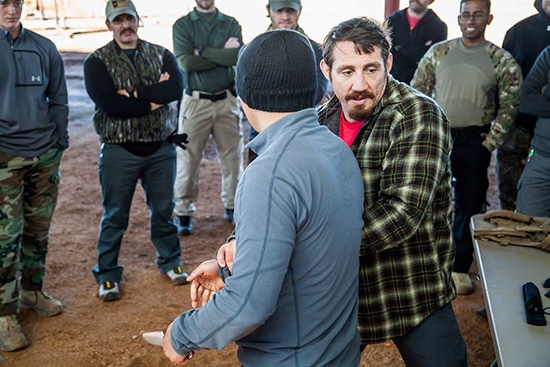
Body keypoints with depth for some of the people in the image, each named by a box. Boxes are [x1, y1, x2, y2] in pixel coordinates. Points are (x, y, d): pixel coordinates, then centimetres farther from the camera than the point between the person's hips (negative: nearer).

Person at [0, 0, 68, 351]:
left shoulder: (44, 48, 5)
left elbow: (59, 99, 12)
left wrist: (60, 141, 8)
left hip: (46, 154, 4)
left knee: (39, 229, 14)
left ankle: (32, 290, 32)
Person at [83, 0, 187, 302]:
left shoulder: (161, 55, 4)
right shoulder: (97, 61, -4)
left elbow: (176, 88, -15)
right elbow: (108, 104, -19)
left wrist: (133, 92, -20)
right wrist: (154, 99, -15)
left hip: (160, 148, 3)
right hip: (119, 150, -2)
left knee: (163, 210, 15)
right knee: (115, 216, 8)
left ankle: (170, 262, 34)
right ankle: (107, 274, 22)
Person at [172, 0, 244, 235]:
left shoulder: (231, 24, 7)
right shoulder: (182, 25, 3)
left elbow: (239, 57, -11)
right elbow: (186, 63, -12)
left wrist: (203, 52, -11)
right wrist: (223, 55, -10)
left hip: (227, 100, 2)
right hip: (195, 101, -2)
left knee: (233, 156, 8)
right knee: (188, 158, 0)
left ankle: (233, 206, 24)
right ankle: (184, 213, 11)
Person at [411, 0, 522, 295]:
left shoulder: (502, 61, -2)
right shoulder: (438, 52, 3)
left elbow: (508, 107, 0)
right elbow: (417, 93, 6)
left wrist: (489, 143, -5)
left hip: (474, 142, -1)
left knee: (469, 205, 8)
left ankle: (460, 267, 23)